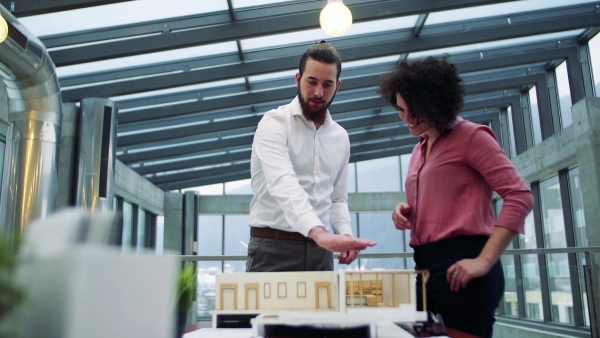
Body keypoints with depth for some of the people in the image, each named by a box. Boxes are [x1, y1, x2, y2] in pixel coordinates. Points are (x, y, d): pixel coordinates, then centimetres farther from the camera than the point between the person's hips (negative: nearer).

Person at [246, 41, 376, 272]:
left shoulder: (340, 137, 11)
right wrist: (318, 232, -41)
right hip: (273, 248, -5)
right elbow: (283, 183, -26)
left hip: (320, 250, 5)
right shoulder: (275, 123, -9)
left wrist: (345, 234, -2)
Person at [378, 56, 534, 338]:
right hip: (426, 264, 7)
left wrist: (484, 262, -19)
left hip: (460, 267, -7)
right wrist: (405, 212, 4)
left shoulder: (470, 136, -4)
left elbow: (520, 197, -12)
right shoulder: (420, 149, 18)